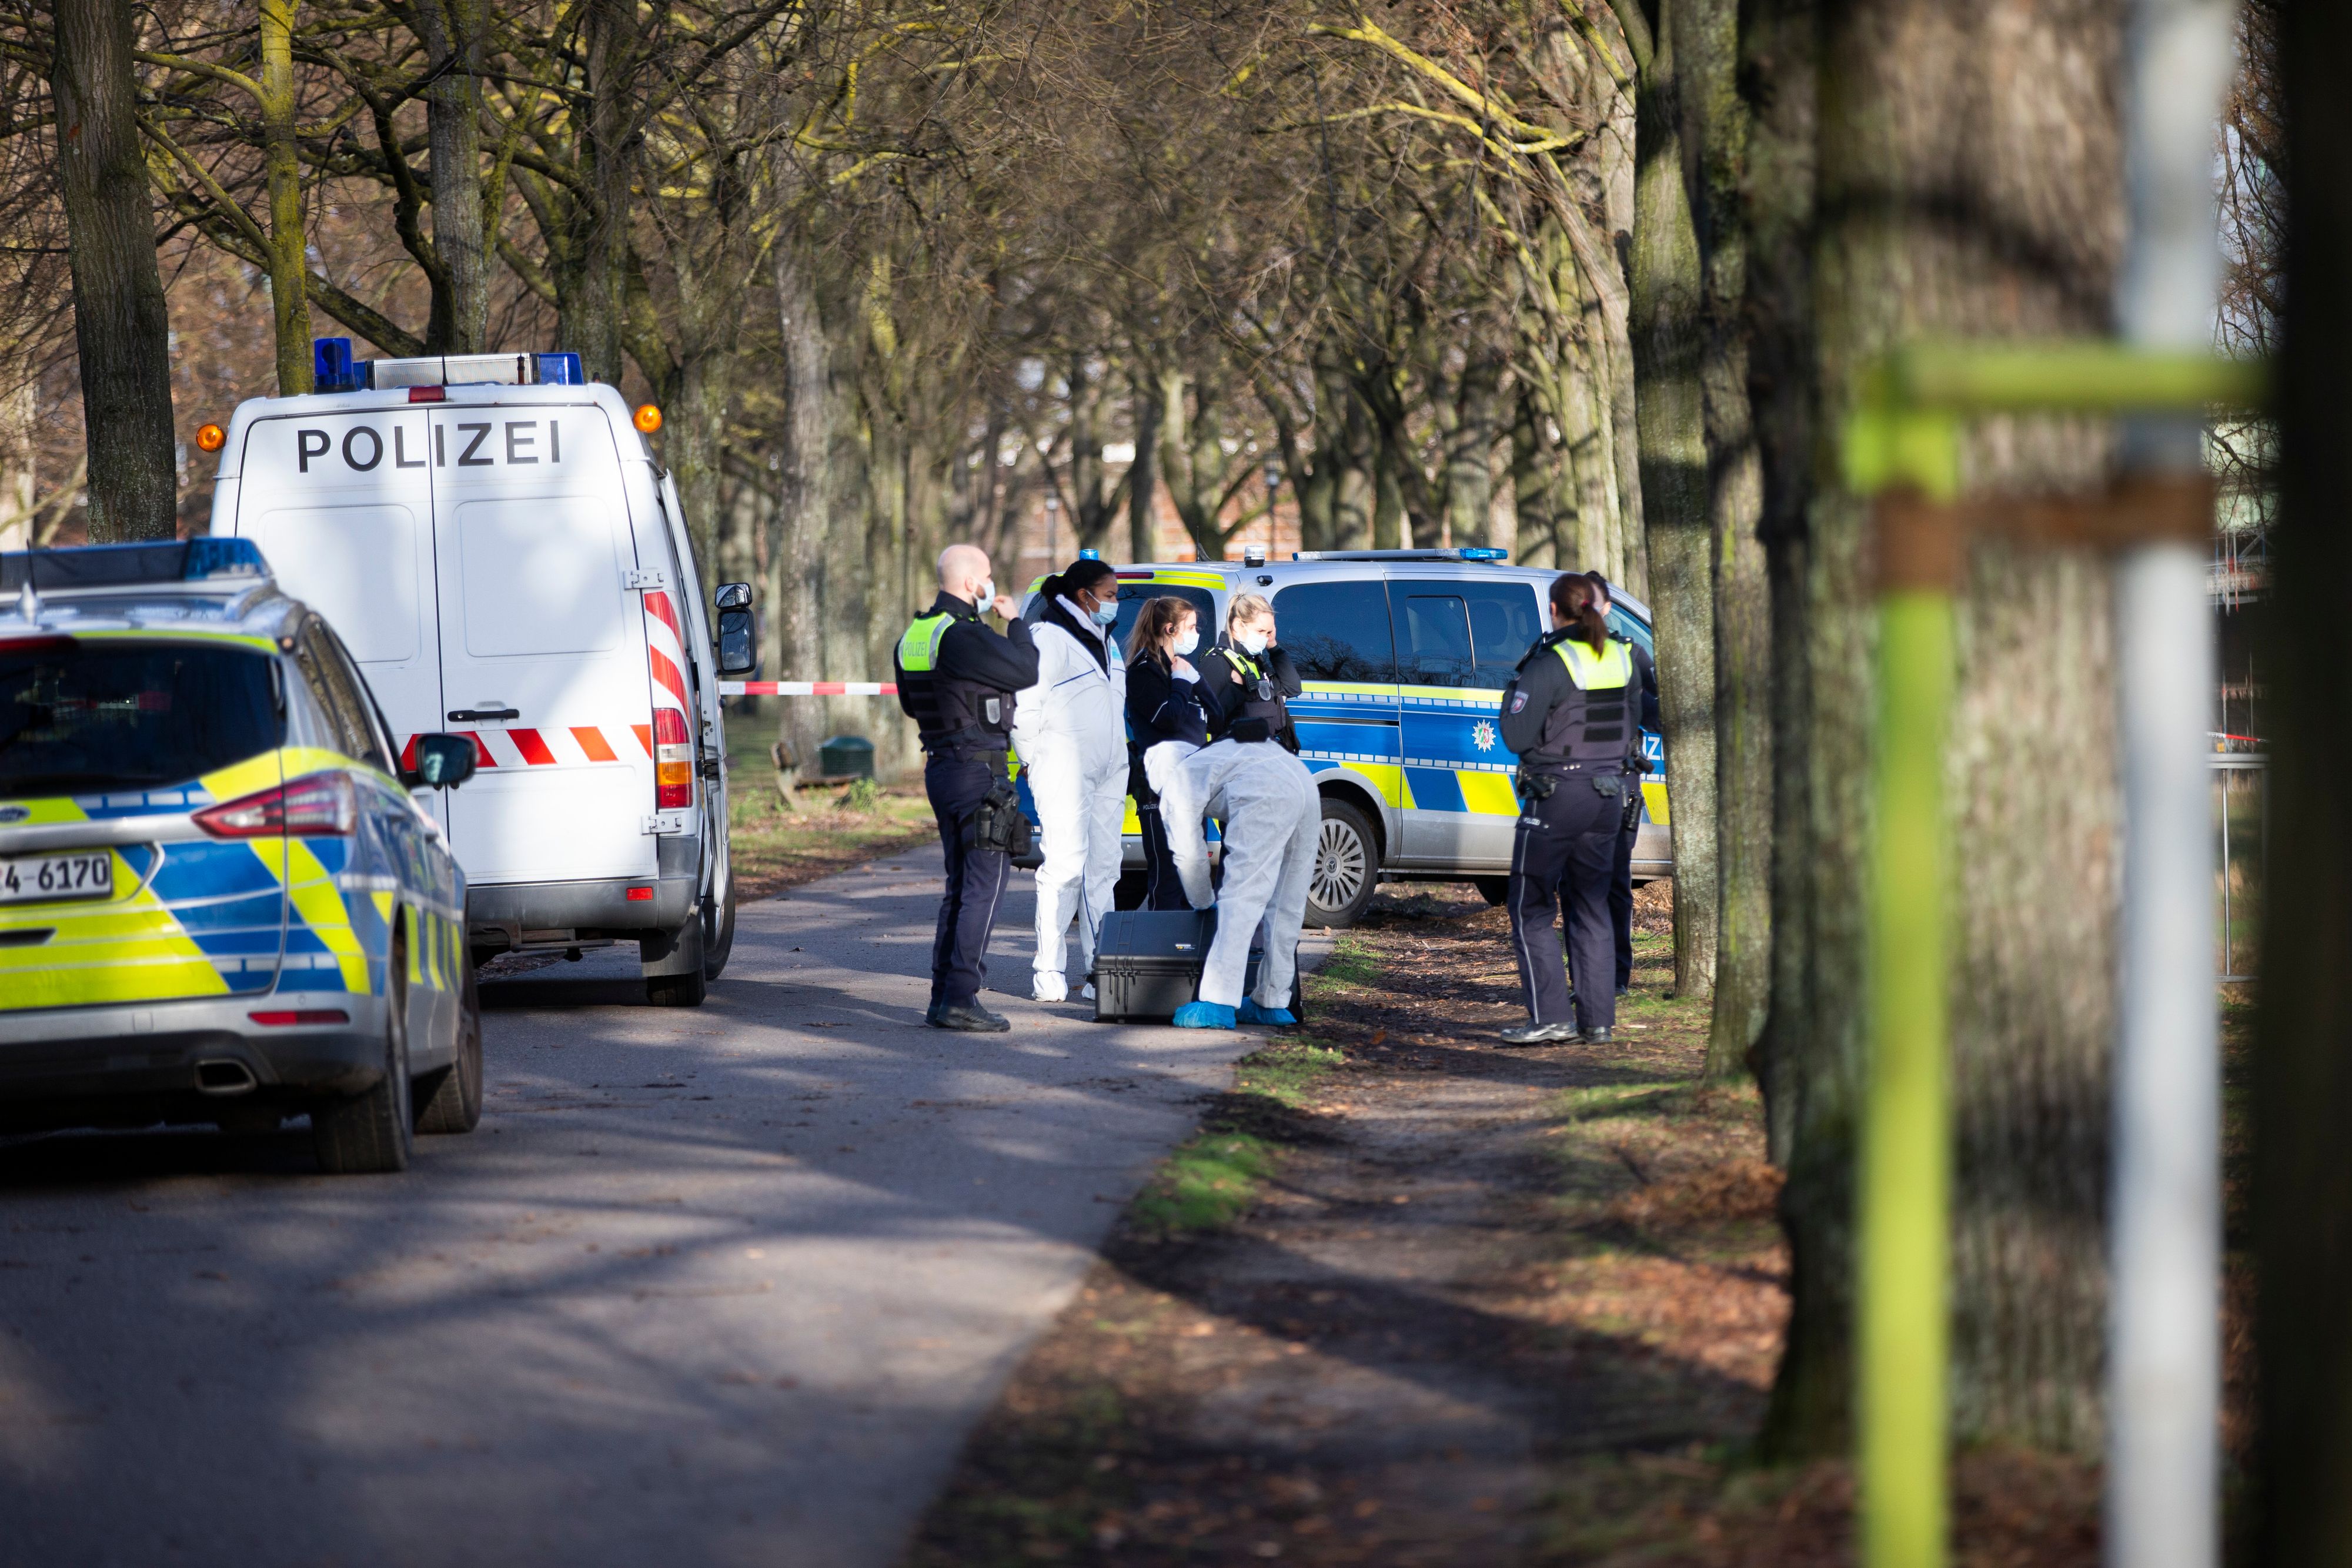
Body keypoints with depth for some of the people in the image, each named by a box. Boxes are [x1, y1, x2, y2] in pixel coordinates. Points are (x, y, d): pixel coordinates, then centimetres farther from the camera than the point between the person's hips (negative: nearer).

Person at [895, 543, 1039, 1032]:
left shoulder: (913, 637, 12)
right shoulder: (963, 636, -18)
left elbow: (910, 703, 24)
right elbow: (1026, 672, -14)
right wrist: (1014, 622, 0)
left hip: (939, 767, 9)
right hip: (978, 768, -9)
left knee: (959, 885, 14)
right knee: (984, 884, -7)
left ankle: (942, 997, 13)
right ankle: (960, 997, -12)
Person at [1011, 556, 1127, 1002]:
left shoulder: (1106, 641, 20)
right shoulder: (1050, 638, -7)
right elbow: (1026, 708, -10)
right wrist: (1034, 763, -10)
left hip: (1108, 773, 8)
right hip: (1064, 771, -8)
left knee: (1104, 867, 6)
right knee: (1066, 863, -13)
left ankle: (1098, 969, 8)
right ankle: (1049, 970, -10)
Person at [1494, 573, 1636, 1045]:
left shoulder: (1550, 665, -17)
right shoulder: (1620, 659, 4)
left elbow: (1516, 736, -15)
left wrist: (1516, 685, -1)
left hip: (1557, 796, -7)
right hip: (1608, 791, 7)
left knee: (1530, 909, 2)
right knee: (1590, 908, 15)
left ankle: (1551, 1016, -7)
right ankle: (1598, 1019, 13)